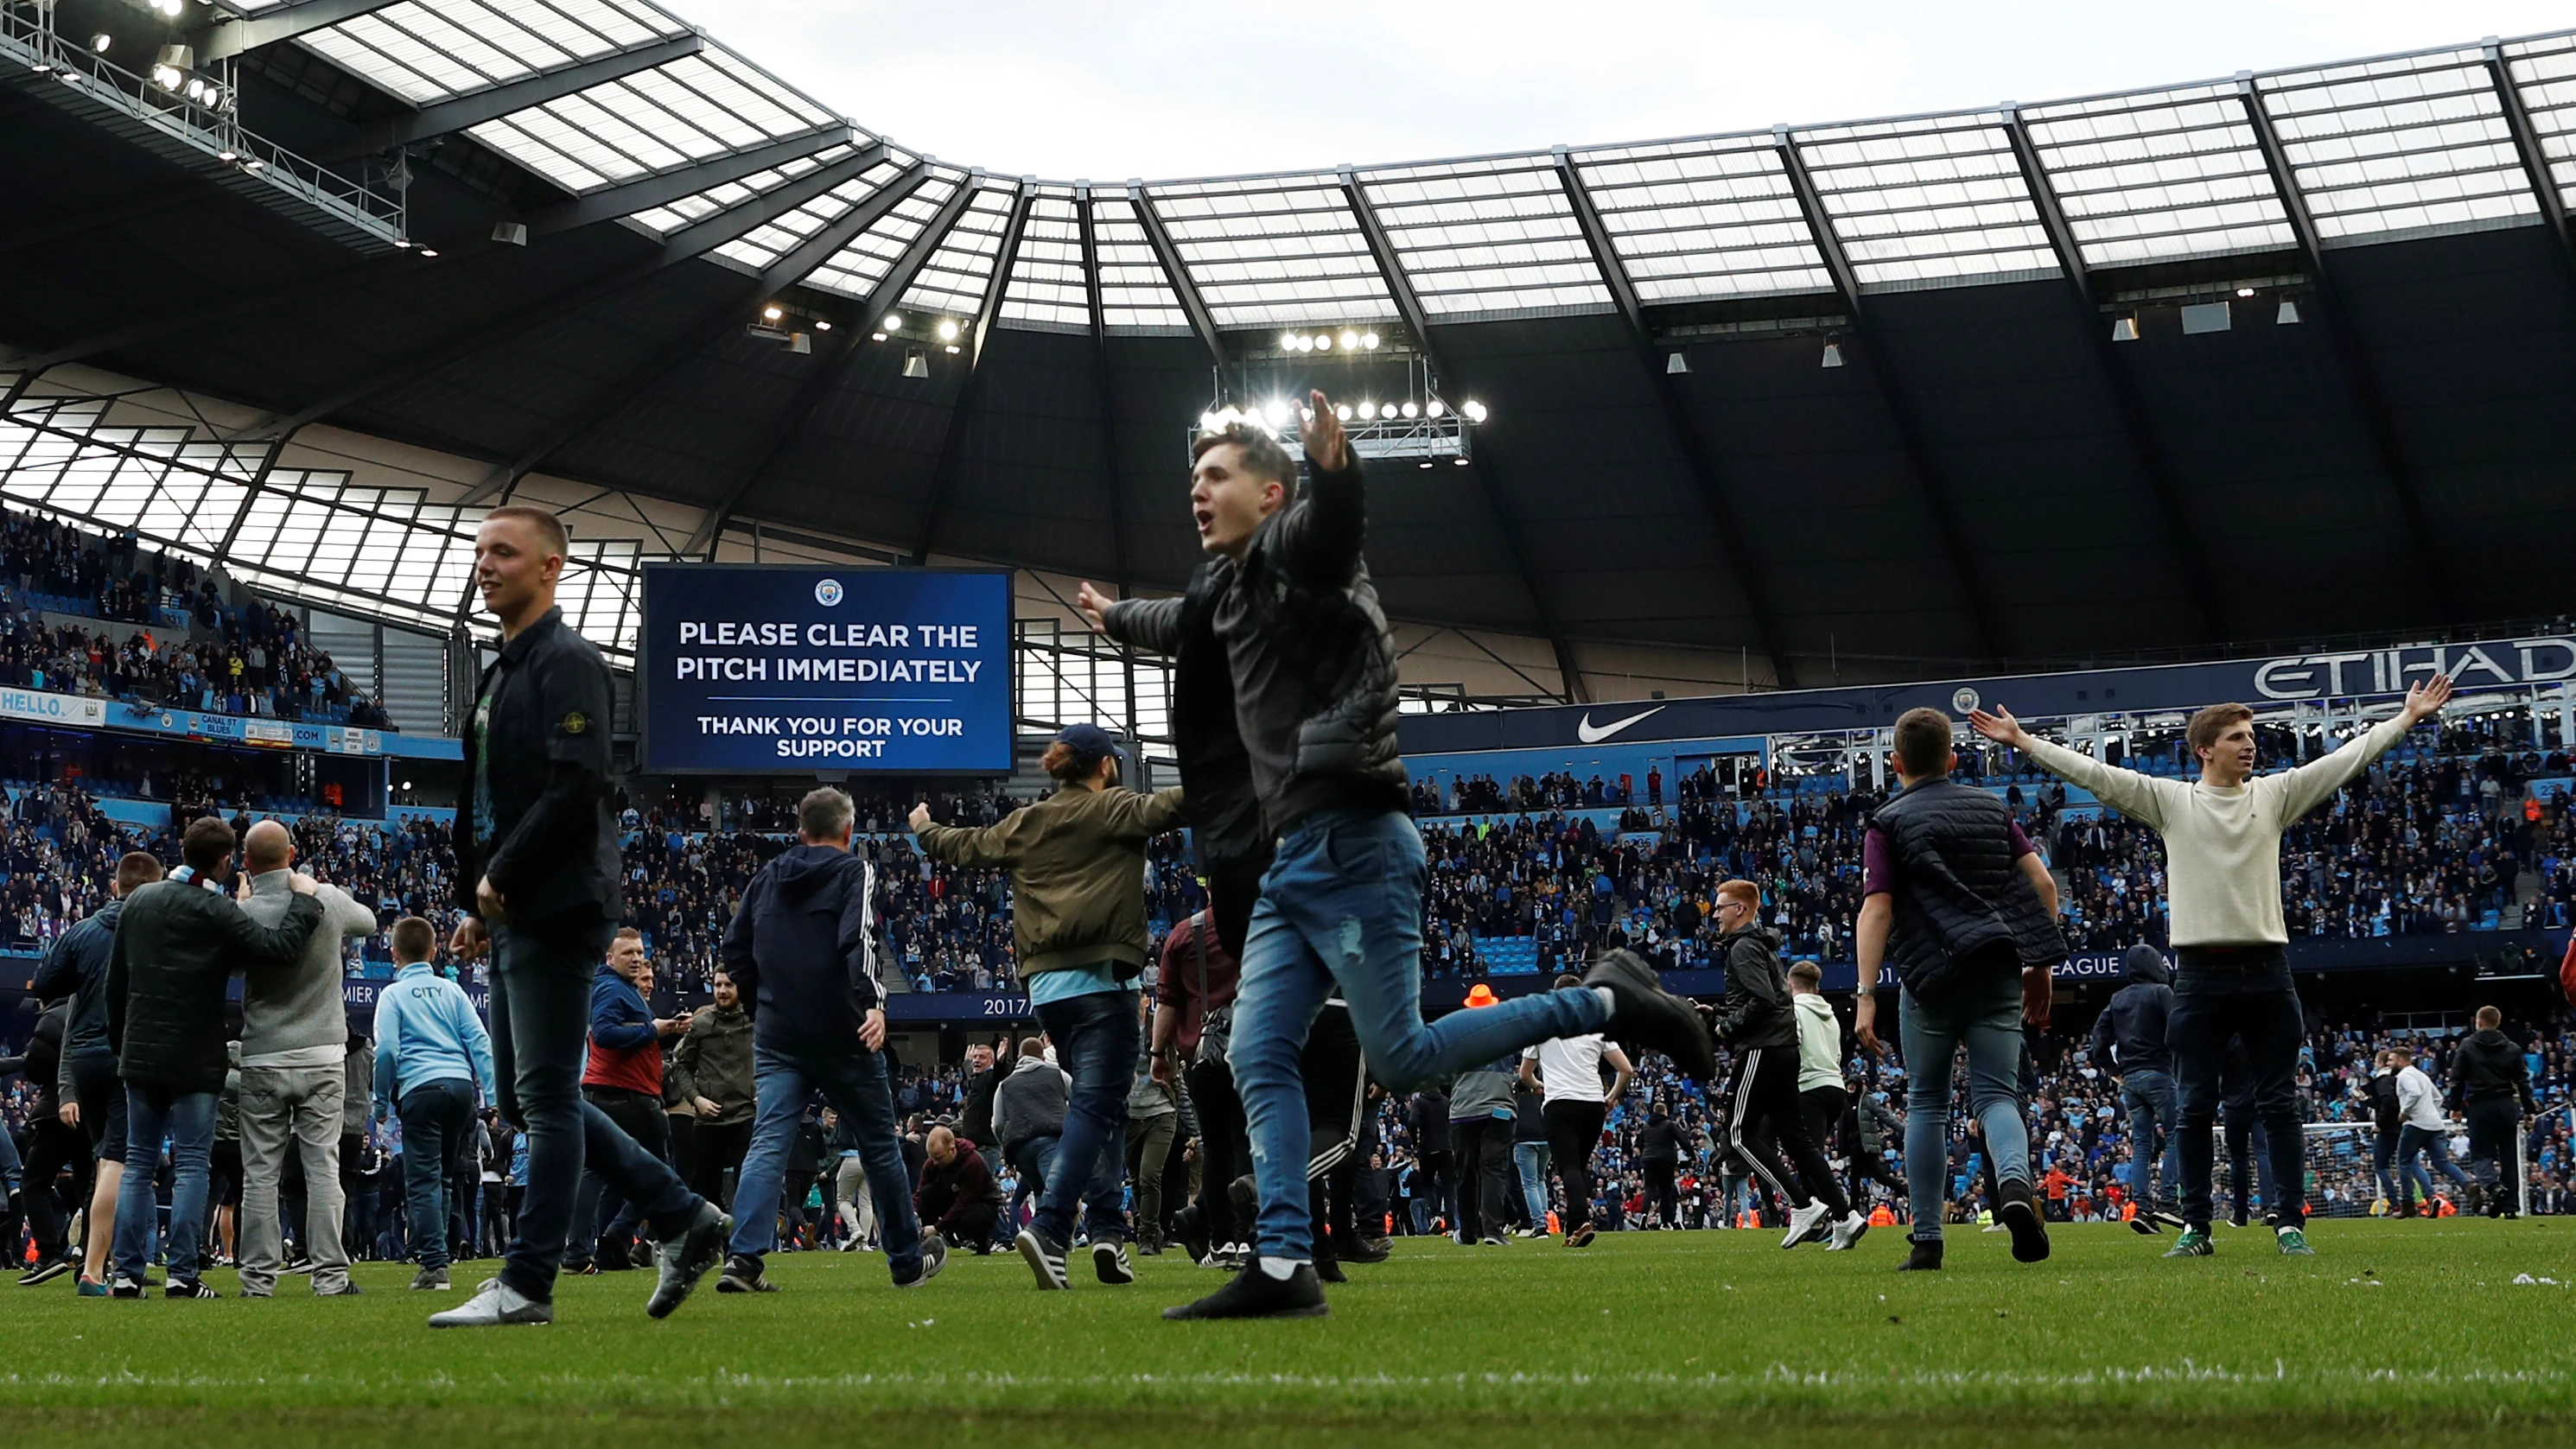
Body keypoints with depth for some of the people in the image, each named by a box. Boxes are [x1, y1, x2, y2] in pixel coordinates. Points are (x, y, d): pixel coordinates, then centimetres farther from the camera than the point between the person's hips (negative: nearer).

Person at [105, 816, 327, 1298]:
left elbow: (116, 980, 14)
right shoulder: (216, 911, -12)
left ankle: (127, 1272, 7)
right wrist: (305, 899, -8)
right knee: (191, 1165, -1)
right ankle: (182, 1273, -4)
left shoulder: (140, 901, 8)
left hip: (139, 1054, 5)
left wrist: (120, 1041, 23)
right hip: (195, 1059, -5)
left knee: (138, 1163, 10)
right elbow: (280, 949, -21)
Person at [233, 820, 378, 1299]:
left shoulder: (244, 914, -10)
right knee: (323, 1167, 3)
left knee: (260, 1174, 4)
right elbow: (369, 921, 18)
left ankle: (259, 1277, 4)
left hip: (262, 1061, -1)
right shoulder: (329, 900, -5)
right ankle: (330, 1274, 0)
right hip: (322, 1057, 1)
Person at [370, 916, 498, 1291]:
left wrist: (381, 1102, 6)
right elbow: (479, 1042, 8)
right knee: (441, 1175, 16)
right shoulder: (451, 990, 15)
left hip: (420, 1088, -4)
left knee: (423, 1181, -5)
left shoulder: (393, 994, 5)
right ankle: (433, 1256, 16)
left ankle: (435, 1264, -14)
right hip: (461, 1084, 4)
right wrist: (493, 1095, 8)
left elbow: (386, 1050, -4)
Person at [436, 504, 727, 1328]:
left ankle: (526, 1285, -3)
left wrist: (500, 876, -15)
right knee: (525, 1098, 12)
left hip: (556, 911, -10)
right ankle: (684, 1219, 18)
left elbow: (576, 787, -20)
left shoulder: (568, 662, -9)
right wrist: (477, 905, 16)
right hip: (514, 916, 10)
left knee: (546, 1097, -6)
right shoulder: (502, 673, 21)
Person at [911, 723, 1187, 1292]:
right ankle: (1049, 1228, -24)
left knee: (1100, 1103, 17)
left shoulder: (1024, 824, 15)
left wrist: (923, 828, 50)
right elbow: (1170, 806, -13)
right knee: (1094, 1106, -10)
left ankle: (1107, 1228, 10)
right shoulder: (1112, 811, -1)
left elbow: (964, 845, 29)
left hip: (1045, 985, 7)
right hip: (1100, 982, -7)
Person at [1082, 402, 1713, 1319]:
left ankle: (1609, 1003, 1)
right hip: (1291, 865, 9)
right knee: (1259, 1058, 1)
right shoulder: (1226, 588, 21)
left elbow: (1338, 521, -31)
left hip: (1354, 850, -9)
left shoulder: (1296, 547, -5)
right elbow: (1179, 625, 46)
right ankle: (1284, 1268, 0)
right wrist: (1114, 618, 65)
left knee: (1400, 1059, -11)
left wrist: (1335, 470, -54)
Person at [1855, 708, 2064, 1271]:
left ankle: (1927, 1241, 8)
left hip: (1932, 975, -2)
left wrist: (1867, 996, -12)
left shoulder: (1889, 823, 1)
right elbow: (2043, 883, 9)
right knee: (1996, 1094, 3)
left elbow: (1876, 912, -9)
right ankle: (2015, 1183, -29)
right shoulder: (1991, 808, 14)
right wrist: (2040, 964, 16)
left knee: (1926, 1103, 10)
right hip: (2000, 971, 3)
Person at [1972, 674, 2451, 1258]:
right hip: (2201, 974, -1)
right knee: (2196, 1107, 3)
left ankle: (2292, 1224, 6)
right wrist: (2023, 742, -4)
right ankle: (2195, 1225, 9)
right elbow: (2094, 773, 0)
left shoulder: (2274, 794, 8)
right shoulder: (2169, 800, 4)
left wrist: (2406, 718, 3)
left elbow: (2346, 759, 8)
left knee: (2280, 1104, 3)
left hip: (2266, 971, 1)